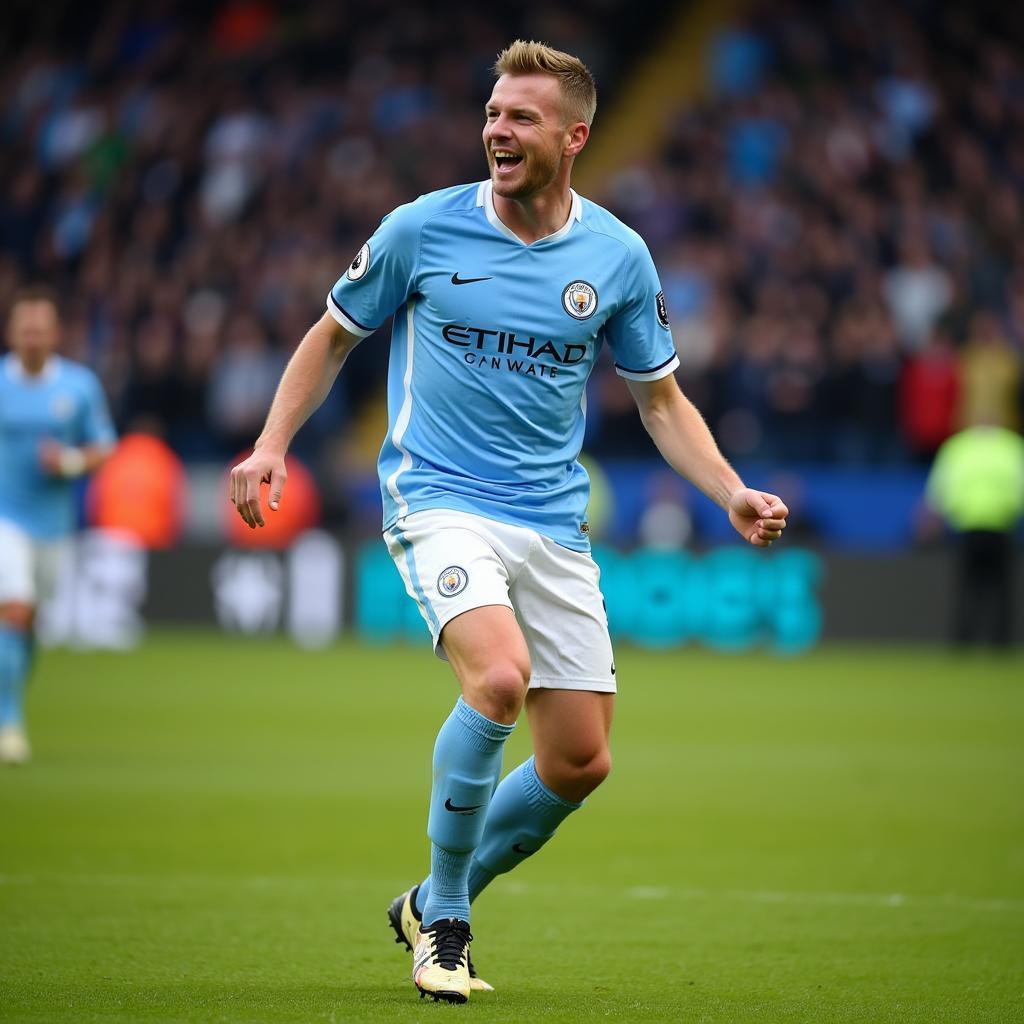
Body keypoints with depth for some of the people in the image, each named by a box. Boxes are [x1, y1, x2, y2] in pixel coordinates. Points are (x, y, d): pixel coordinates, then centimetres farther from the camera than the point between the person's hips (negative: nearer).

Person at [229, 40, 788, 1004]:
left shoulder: (618, 256, 2)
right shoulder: (422, 228, -4)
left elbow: (660, 398, 12)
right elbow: (334, 335, 9)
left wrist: (733, 495, -2)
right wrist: (272, 442, -3)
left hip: (553, 521, 4)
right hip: (439, 499, -4)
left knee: (579, 761, 0)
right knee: (499, 675, -30)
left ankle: (433, 906, 25)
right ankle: (443, 914, -10)